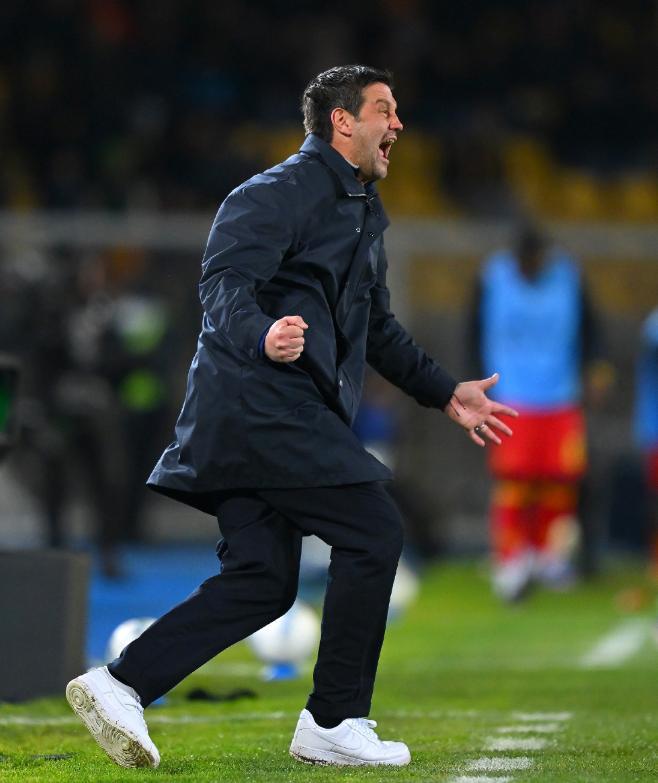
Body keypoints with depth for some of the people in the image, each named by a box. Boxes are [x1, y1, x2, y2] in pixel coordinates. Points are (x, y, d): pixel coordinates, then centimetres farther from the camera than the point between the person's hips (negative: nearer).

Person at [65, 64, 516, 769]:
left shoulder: (362, 212, 24)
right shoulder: (282, 192, -8)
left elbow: (378, 331, 34)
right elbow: (223, 281, -20)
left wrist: (446, 394, 31)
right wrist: (262, 337, -40)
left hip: (285, 409, 10)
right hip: (259, 399, -10)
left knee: (263, 580, 3)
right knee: (373, 531, -10)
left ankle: (120, 684, 1)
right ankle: (333, 723, -4)